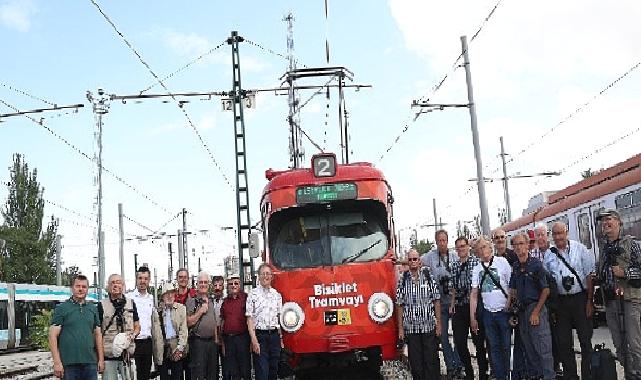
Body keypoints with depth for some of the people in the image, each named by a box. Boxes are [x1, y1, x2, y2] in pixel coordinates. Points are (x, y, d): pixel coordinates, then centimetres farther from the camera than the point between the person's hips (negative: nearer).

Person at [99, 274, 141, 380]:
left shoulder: (131, 303, 12)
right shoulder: (102, 305, 3)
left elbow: (137, 326, 16)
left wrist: (132, 336, -6)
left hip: (127, 354, 2)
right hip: (108, 355, -2)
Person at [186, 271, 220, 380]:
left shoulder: (211, 301, 14)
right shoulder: (191, 300, -7)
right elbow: (188, 322, -14)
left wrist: (216, 339, 14)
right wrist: (201, 311, -16)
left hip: (212, 341, 6)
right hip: (198, 341, -6)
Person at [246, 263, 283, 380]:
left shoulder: (277, 295, 11)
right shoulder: (253, 294, -3)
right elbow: (249, 319, -6)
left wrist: (280, 338, 10)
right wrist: (254, 340, -14)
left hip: (275, 335, 4)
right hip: (260, 335, -4)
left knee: (274, 371, 9)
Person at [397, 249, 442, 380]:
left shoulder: (429, 276, 2)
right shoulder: (402, 279, 3)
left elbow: (436, 300, 2)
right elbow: (399, 305, 4)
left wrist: (438, 324, -3)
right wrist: (400, 328, 2)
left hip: (429, 326, -1)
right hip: (411, 328, 1)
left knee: (432, 359, 2)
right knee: (415, 361, 6)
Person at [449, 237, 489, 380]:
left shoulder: (476, 261, -4)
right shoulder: (453, 265, 11)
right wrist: (452, 305, 9)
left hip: (475, 306, -5)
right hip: (459, 308, 5)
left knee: (479, 341, 2)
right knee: (459, 343, 6)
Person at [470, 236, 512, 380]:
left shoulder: (502, 262, -3)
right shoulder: (476, 269, 7)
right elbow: (474, 294, 8)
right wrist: (472, 318, 5)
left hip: (504, 311, -3)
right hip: (488, 313, 3)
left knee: (507, 346, 2)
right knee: (494, 348, 8)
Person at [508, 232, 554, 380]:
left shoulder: (536, 264, -8)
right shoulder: (515, 267, 9)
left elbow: (546, 290, -9)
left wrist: (536, 312, -14)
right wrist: (512, 312, 6)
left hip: (536, 307, -6)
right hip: (521, 310, 6)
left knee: (543, 347, -7)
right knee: (529, 348, 13)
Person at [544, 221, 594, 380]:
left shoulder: (579, 249, -3)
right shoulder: (549, 255, 5)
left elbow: (589, 276, -3)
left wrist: (589, 301, -7)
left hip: (580, 298, -3)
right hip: (561, 301, 3)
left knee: (586, 339, 2)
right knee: (564, 342, 8)